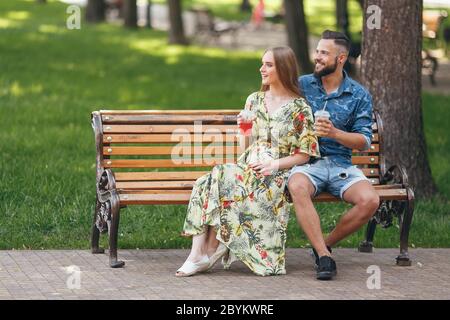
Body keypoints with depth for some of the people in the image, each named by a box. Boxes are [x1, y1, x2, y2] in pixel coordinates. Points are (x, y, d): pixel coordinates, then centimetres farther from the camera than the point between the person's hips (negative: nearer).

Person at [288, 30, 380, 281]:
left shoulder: (359, 95, 5)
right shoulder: (302, 85, 7)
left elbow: (364, 141, -1)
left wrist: (334, 133, -17)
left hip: (341, 164, 1)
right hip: (306, 162, -1)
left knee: (370, 200, -27)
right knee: (297, 188, -38)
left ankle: (325, 244, -3)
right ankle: (324, 256, -34)